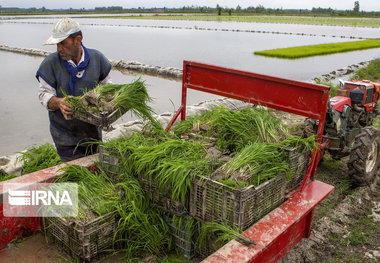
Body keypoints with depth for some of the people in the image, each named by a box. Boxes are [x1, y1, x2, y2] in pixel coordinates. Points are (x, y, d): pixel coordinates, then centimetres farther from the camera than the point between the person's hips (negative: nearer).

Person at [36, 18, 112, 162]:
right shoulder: (50, 63, -9)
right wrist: (58, 102, -31)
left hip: (93, 132, 3)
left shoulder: (96, 58, -2)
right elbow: (44, 94, -9)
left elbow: (106, 84, 12)